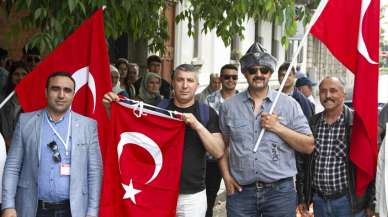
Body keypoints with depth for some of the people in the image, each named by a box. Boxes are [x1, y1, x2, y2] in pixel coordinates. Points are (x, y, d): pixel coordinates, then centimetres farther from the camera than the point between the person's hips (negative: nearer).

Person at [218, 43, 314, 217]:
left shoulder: (289, 104, 3)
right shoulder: (229, 106, 7)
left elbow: (308, 146, 0)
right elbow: (222, 145, 15)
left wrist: (278, 127, -10)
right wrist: (226, 176, 2)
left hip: (280, 191, -1)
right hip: (241, 191, 1)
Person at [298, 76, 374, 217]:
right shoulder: (312, 123, 6)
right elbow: (304, 162, 11)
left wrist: (370, 203, -8)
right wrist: (303, 198, 11)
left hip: (349, 201, -4)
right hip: (319, 200, 4)